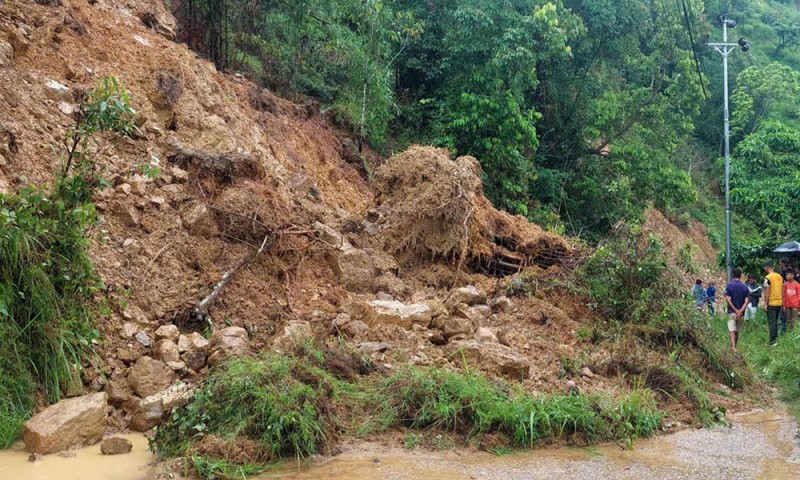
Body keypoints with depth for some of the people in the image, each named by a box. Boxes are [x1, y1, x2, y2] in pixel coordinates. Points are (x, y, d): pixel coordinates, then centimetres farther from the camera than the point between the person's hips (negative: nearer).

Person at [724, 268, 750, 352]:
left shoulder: (729, 286, -5)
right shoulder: (745, 287, 3)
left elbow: (727, 299, -13)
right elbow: (747, 301, -7)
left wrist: (736, 310, -10)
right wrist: (740, 311, -13)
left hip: (732, 312, -3)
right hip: (741, 313, 3)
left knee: (732, 331, -6)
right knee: (737, 331, 17)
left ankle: (733, 348, -21)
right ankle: (733, 346, 27)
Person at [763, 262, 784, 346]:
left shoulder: (767, 278, -13)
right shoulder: (780, 277, 8)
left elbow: (767, 292, -15)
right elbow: (782, 290, 13)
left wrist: (765, 304, -10)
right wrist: (782, 303, 19)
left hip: (771, 303, -6)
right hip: (779, 303, 6)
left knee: (772, 322, -4)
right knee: (775, 321, 19)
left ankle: (773, 340, -7)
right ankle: (775, 337, 23)